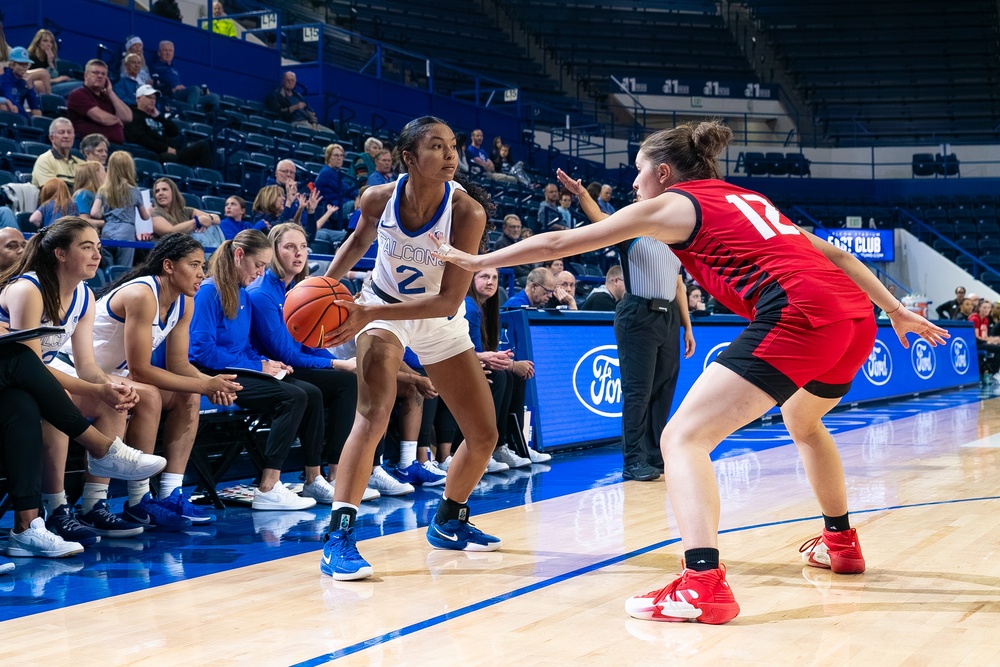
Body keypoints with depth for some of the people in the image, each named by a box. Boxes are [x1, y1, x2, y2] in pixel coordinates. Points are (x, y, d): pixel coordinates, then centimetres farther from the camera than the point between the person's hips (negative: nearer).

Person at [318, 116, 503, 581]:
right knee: (374, 412, -27)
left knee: (484, 435, 6)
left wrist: (369, 313, -40)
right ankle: (339, 537, -27)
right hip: (382, 307, -2)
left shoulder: (466, 212, -28)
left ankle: (448, 522, 32)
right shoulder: (378, 199, -21)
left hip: (440, 322, 2)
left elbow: (450, 301, -32)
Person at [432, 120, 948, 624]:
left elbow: (559, 243, 14)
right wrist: (895, 311, 30)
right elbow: (835, 255, 27)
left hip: (798, 314, -8)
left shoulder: (672, 203, 10)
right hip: (856, 318, 8)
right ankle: (840, 543, 47)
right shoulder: (746, 199, 29)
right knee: (803, 422, 36)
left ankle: (703, 586, -25)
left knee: (683, 437, -8)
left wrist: (479, 261, 23)